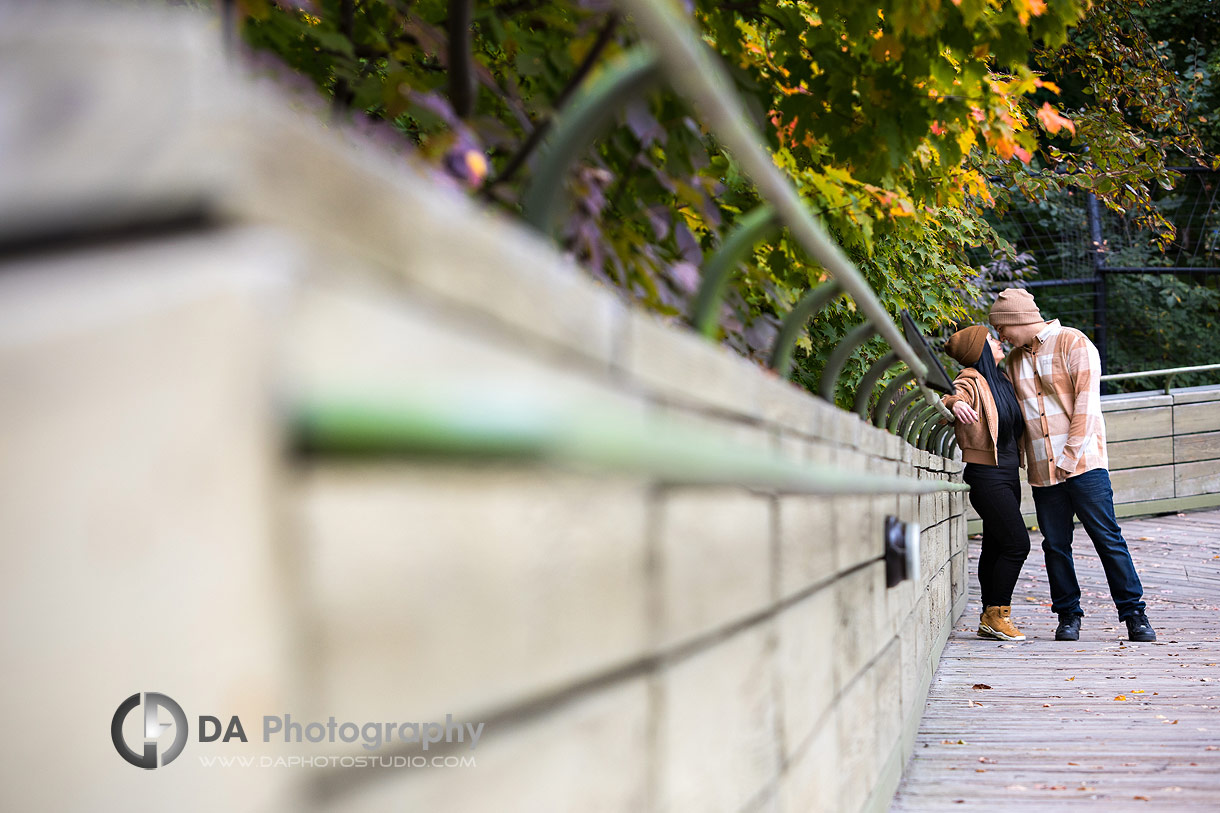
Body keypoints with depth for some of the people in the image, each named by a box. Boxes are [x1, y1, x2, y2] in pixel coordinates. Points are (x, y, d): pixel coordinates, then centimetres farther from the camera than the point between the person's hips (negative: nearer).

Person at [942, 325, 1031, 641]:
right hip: (985, 475, -8)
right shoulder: (971, 380, -9)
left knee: (996, 547, 8)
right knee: (1017, 543, -12)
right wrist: (954, 403, -49)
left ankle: (990, 620, 12)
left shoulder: (1000, 379, 15)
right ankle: (997, 613, -5)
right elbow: (952, 396, -28)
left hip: (1008, 475, 8)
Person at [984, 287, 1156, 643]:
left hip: (1083, 463, -5)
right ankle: (1068, 615, 12)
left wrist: (1070, 455, -12)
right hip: (1042, 471, 6)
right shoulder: (1015, 360, 17)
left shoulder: (1073, 343, -2)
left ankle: (1134, 613, 0)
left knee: (1107, 537, -6)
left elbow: (1086, 402, -8)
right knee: (1055, 545, 3)